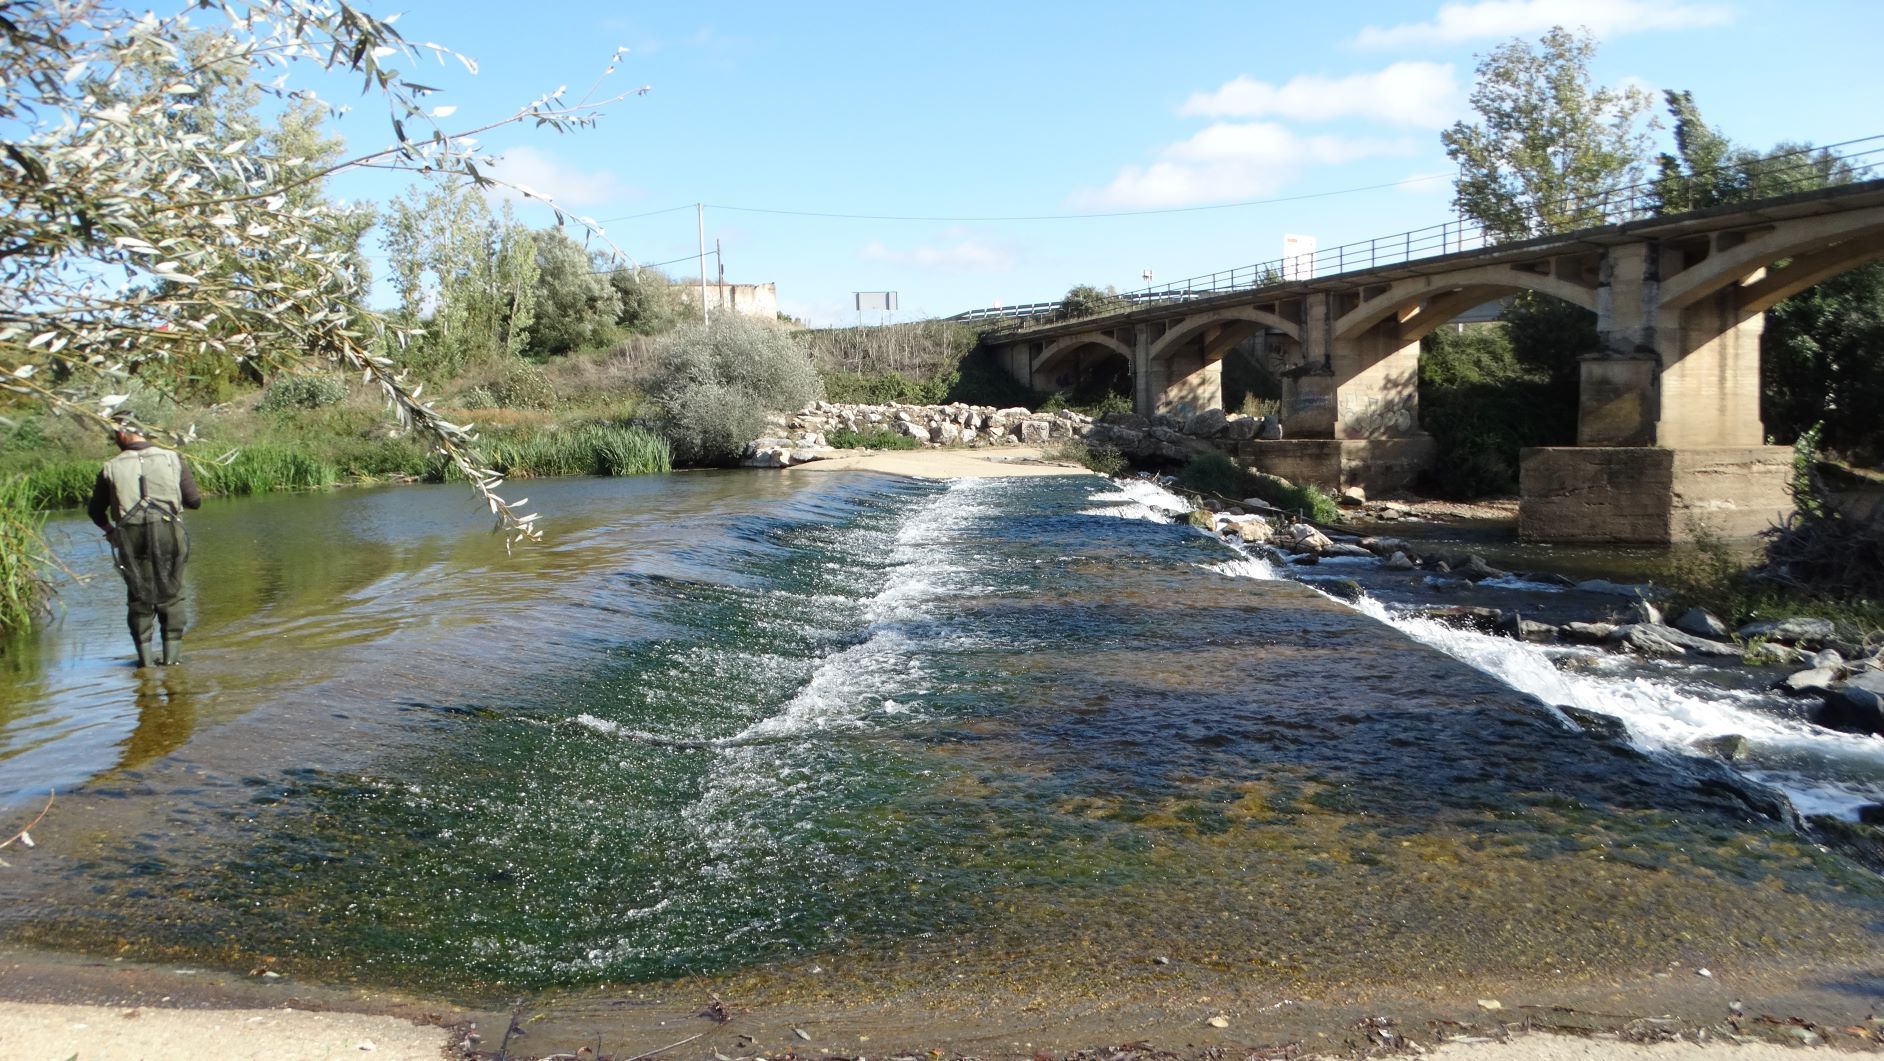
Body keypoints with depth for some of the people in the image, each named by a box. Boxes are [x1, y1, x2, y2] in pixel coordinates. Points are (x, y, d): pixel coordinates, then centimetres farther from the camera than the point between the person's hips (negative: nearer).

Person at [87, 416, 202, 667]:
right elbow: (195, 501, 3)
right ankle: (171, 653, 7)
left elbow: (95, 510, 13)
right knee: (171, 594, 10)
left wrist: (109, 529, 32)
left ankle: (144, 655, 11)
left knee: (140, 596, 12)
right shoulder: (172, 459, 3)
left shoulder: (112, 468, 4)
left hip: (131, 538, 1)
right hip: (167, 534, 0)